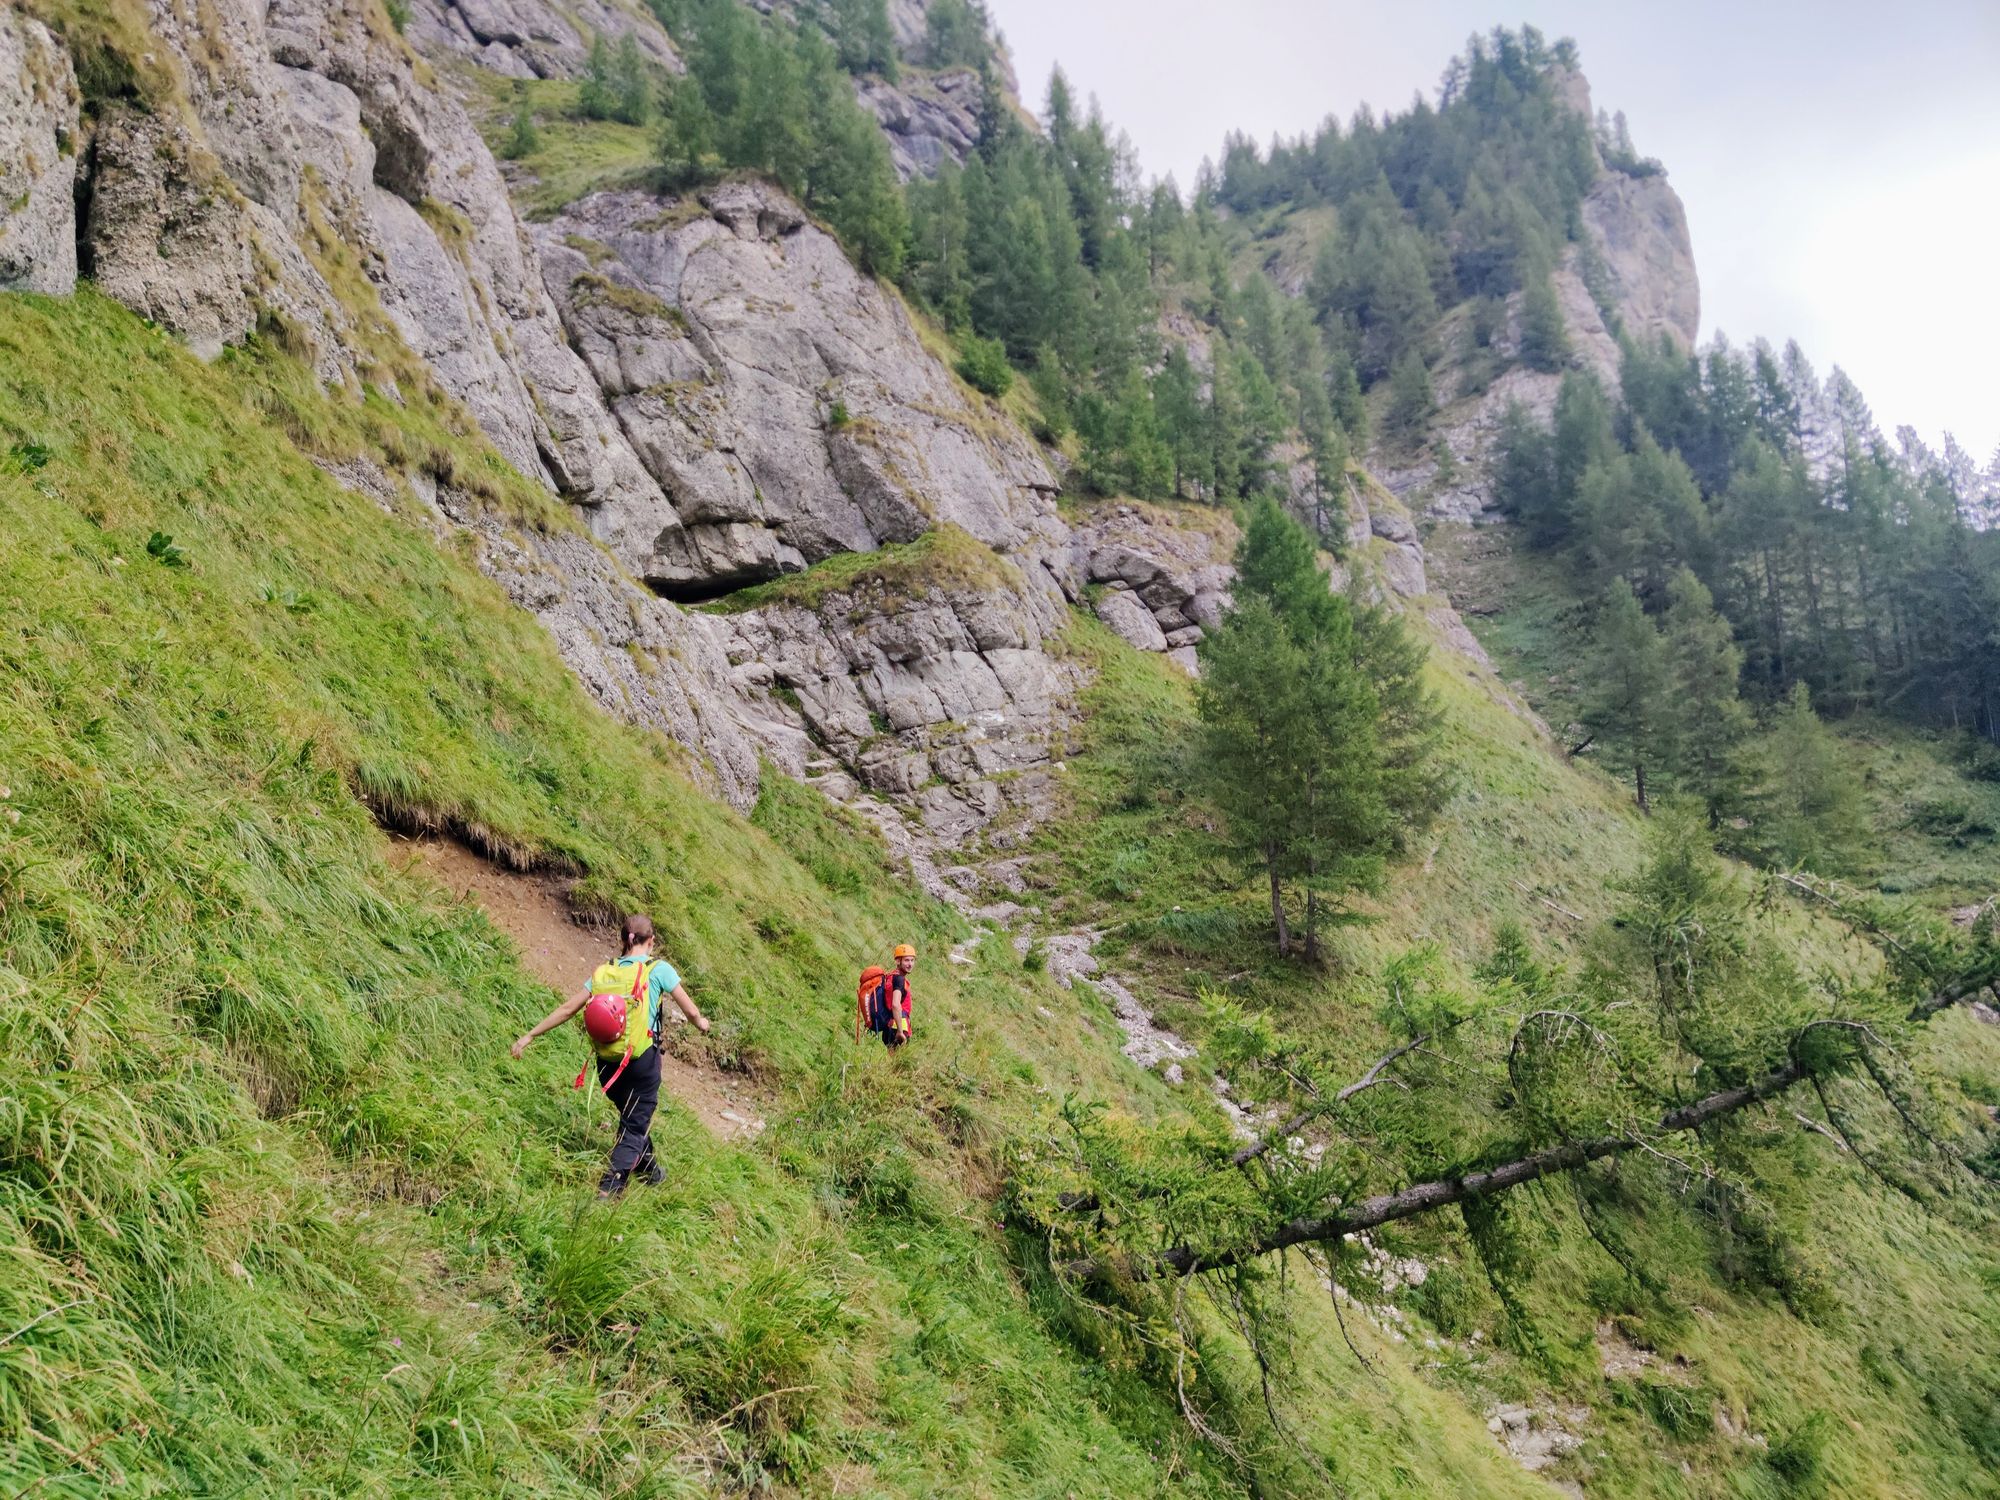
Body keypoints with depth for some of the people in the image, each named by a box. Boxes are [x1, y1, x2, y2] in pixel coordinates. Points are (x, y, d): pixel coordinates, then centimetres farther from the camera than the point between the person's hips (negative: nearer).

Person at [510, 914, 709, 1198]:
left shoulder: (603, 973, 4)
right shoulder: (659, 969, -7)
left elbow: (567, 1008, 2)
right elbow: (690, 1010, -2)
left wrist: (530, 1035, 10)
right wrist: (701, 1022, 20)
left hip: (607, 1064, 5)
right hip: (642, 1060, -5)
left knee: (632, 1118, 26)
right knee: (635, 1125, 5)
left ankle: (650, 1171, 45)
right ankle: (609, 1189, -10)